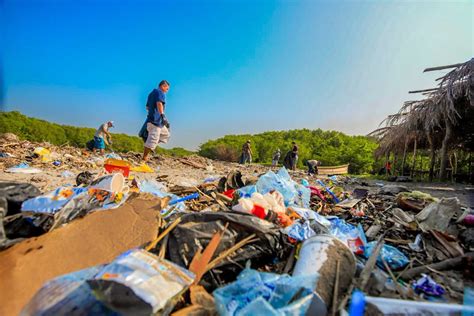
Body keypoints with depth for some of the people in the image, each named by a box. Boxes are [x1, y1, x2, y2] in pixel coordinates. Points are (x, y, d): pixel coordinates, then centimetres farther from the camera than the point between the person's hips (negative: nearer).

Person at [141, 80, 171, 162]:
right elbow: (159, 103, -24)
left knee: (165, 134, 20)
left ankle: (150, 148, 8)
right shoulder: (161, 93, -4)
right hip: (156, 119, -10)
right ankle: (144, 159, -9)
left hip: (151, 118, 10)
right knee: (153, 138, -10)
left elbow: (147, 107, 29)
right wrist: (163, 115, -32)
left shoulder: (151, 93, 24)